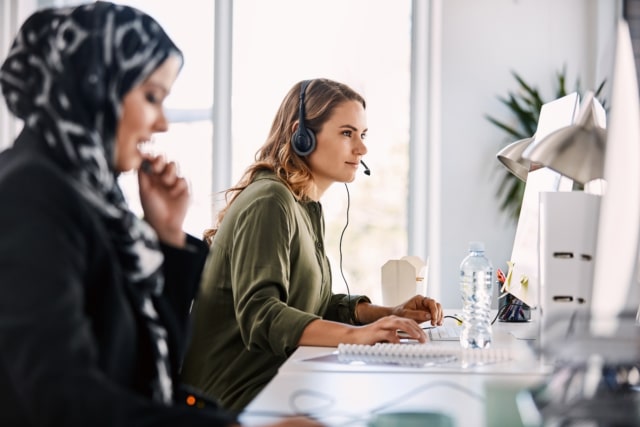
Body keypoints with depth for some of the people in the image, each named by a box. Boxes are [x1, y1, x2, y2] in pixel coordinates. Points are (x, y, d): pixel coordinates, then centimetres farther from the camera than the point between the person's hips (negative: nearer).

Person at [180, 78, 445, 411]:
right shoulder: (269, 203, -14)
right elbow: (259, 315, -25)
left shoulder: (308, 208, 16)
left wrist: (391, 314, 6)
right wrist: (355, 334, -35)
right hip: (241, 395, -9)